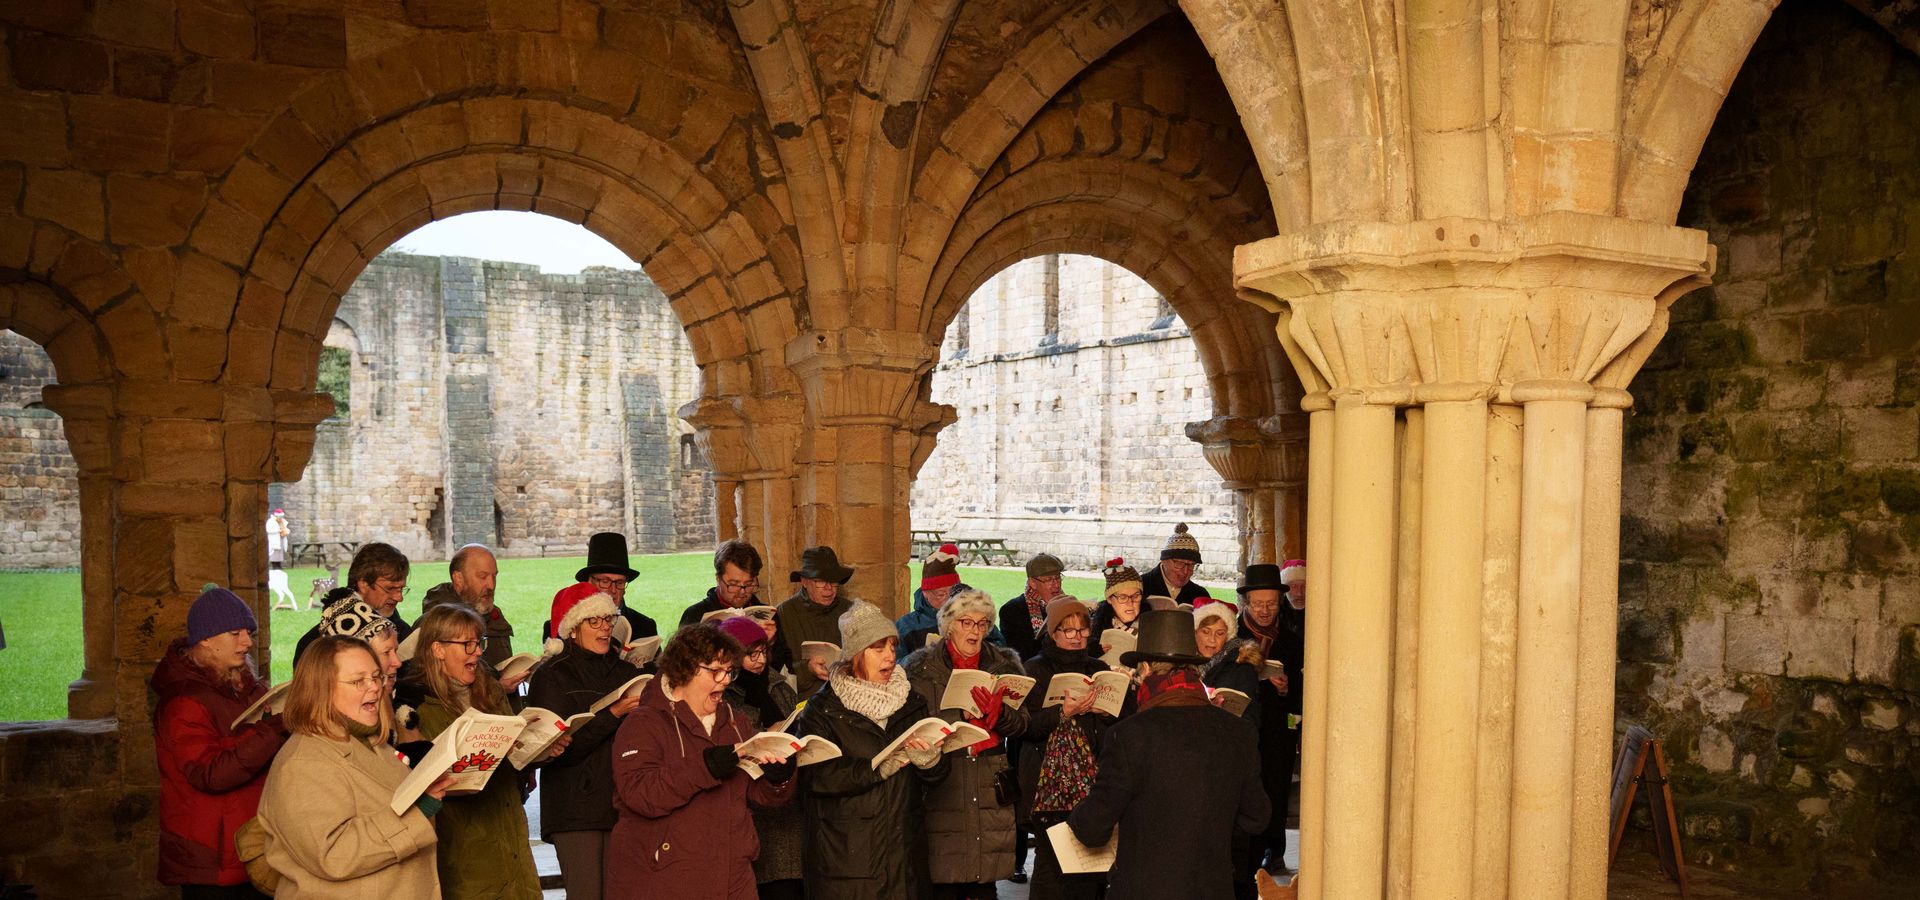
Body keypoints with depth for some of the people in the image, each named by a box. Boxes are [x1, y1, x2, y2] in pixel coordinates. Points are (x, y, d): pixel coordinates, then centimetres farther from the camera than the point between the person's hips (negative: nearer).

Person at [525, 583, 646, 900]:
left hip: (622, 803, 5)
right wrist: (613, 714, -18)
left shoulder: (625, 672, 15)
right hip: (576, 810, -4)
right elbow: (560, 748, -12)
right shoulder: (552, 677, -1)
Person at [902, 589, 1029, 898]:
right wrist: (963, 714, -18)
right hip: (942, 786, -2)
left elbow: (1021, 723, 5)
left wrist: (997, 712, -14)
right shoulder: (922, 667, 2)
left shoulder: (1004, 664, 11)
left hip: (990, 787, 3)